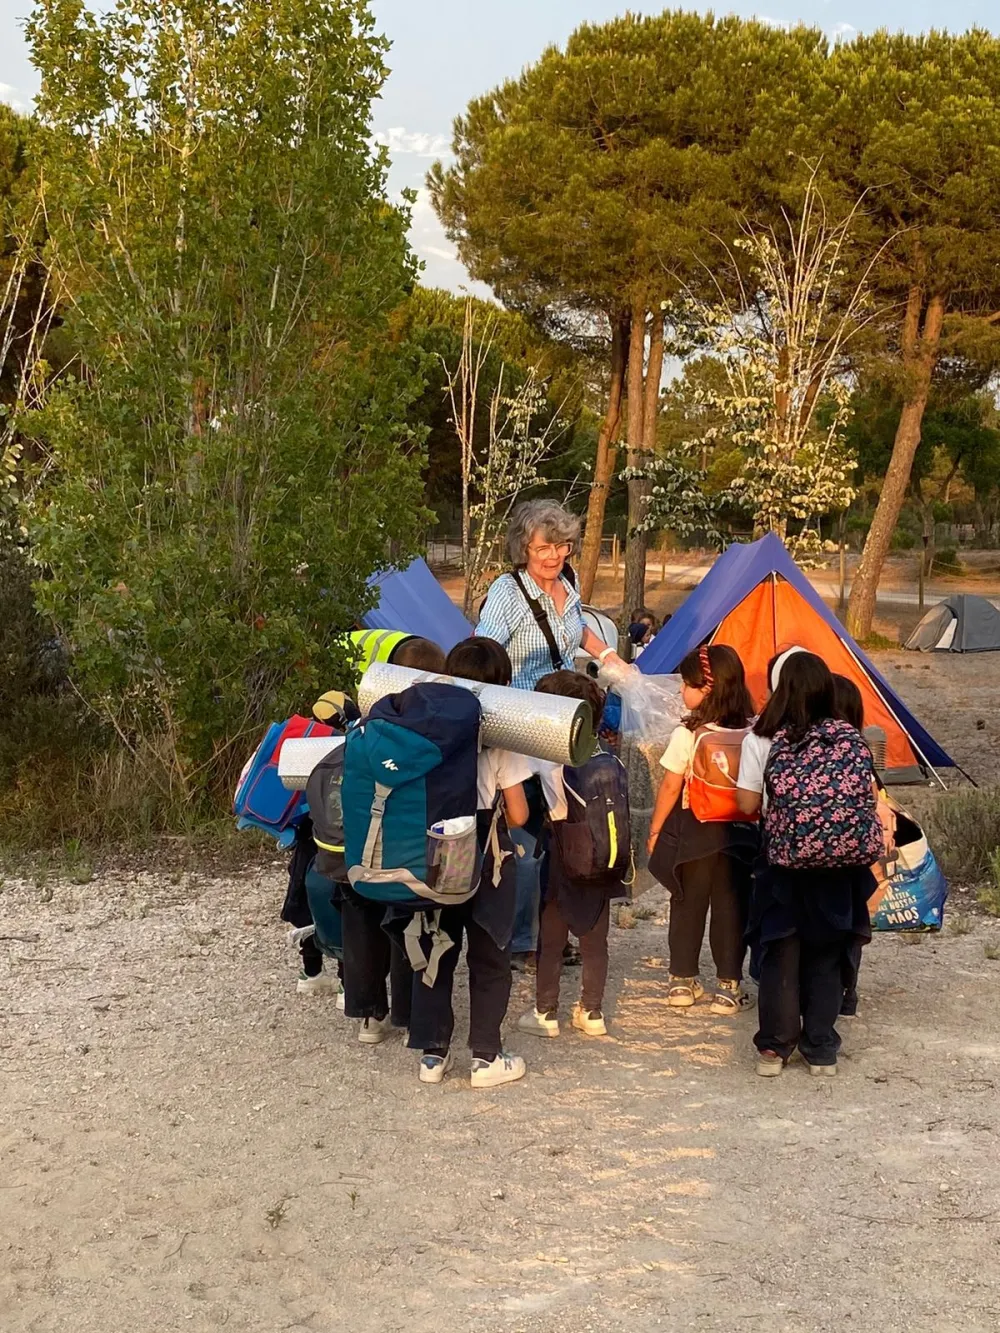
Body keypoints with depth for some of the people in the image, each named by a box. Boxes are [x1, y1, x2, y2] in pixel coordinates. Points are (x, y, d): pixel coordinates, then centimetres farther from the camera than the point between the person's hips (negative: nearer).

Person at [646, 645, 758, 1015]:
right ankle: (729, 985, 11)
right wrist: (752, 823, 13)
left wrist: (655, 831, 4)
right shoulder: (753, 734, -3)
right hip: (740, 833, 2)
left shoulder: (687, 735, -13)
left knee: (687, 905, 11)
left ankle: (683, 980, 19)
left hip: (693, 832, -2)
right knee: (732, 906, 8)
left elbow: (670, 787, -7)